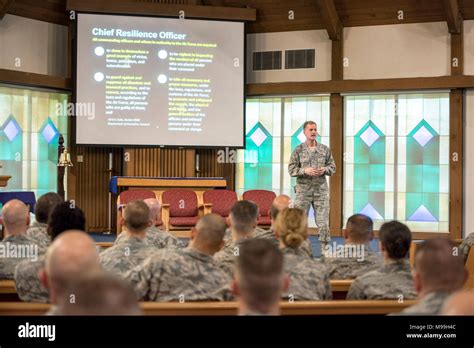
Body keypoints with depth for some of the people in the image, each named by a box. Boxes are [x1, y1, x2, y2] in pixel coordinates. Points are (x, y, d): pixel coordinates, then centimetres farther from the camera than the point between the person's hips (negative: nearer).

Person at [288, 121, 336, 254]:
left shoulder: (325, 149, 7)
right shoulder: (298, 150, 1)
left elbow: (333, 167, 11)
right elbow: (291, 169, -2)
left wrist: (325, 169, -10)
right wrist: (305, 171, -17)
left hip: (321, 189, 1)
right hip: (303, 189, -1)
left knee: (323, 221, 1)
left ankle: (325, 248, 9)